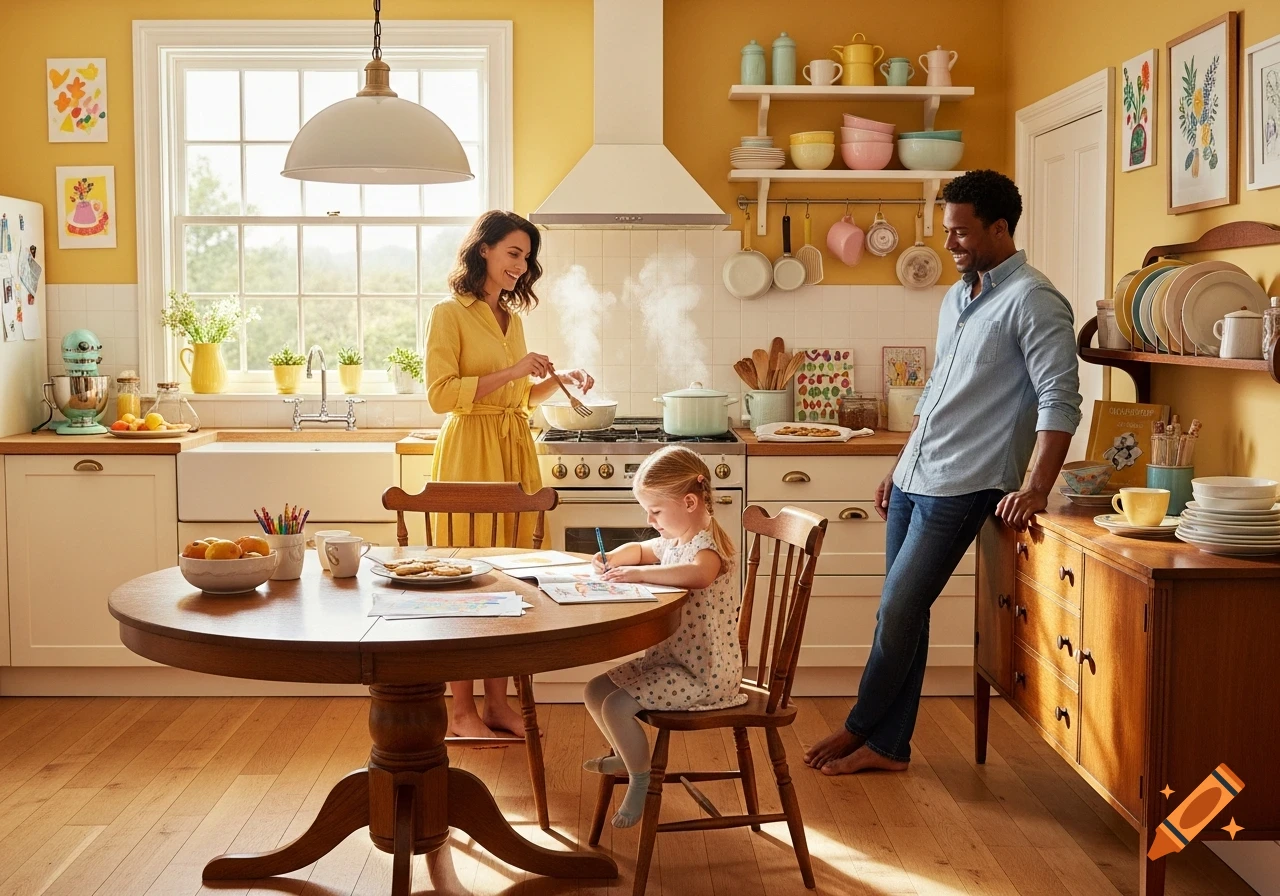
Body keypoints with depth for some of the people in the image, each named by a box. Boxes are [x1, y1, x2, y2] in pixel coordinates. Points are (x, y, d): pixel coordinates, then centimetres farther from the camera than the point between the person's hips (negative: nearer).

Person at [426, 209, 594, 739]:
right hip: (470, 451, -7)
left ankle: (497, 702, 16)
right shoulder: (449, 314, -6)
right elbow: (440, 394, -15)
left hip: (515, 452, 7)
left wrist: (556, 380, 8)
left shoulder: (512, 317, 16)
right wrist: (512, 372, -18)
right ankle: (461, 711, 5)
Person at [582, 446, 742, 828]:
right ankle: (626, 756, 35)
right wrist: (612, 558, 9)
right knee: (594, 690, 12)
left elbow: (699, 574, -46)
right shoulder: (673, 541, 10)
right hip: (668, 659, 10)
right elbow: (639, 550, 32)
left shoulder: (708, 545, -21)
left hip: (703, 672, -10)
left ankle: (641, 782, 0)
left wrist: (636, 572, -40)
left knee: (617, 706, -21)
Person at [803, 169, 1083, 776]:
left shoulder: (1032, 301, -11)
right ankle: (888, 746, 17)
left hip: (959, 490, -8)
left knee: (897, 615, -4)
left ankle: (859, 728, 14)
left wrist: (1035, 488, -26)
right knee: (902, 616, 10)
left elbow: (1060, 401, -18)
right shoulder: (957, 297, 16)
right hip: (912, 480, 8)